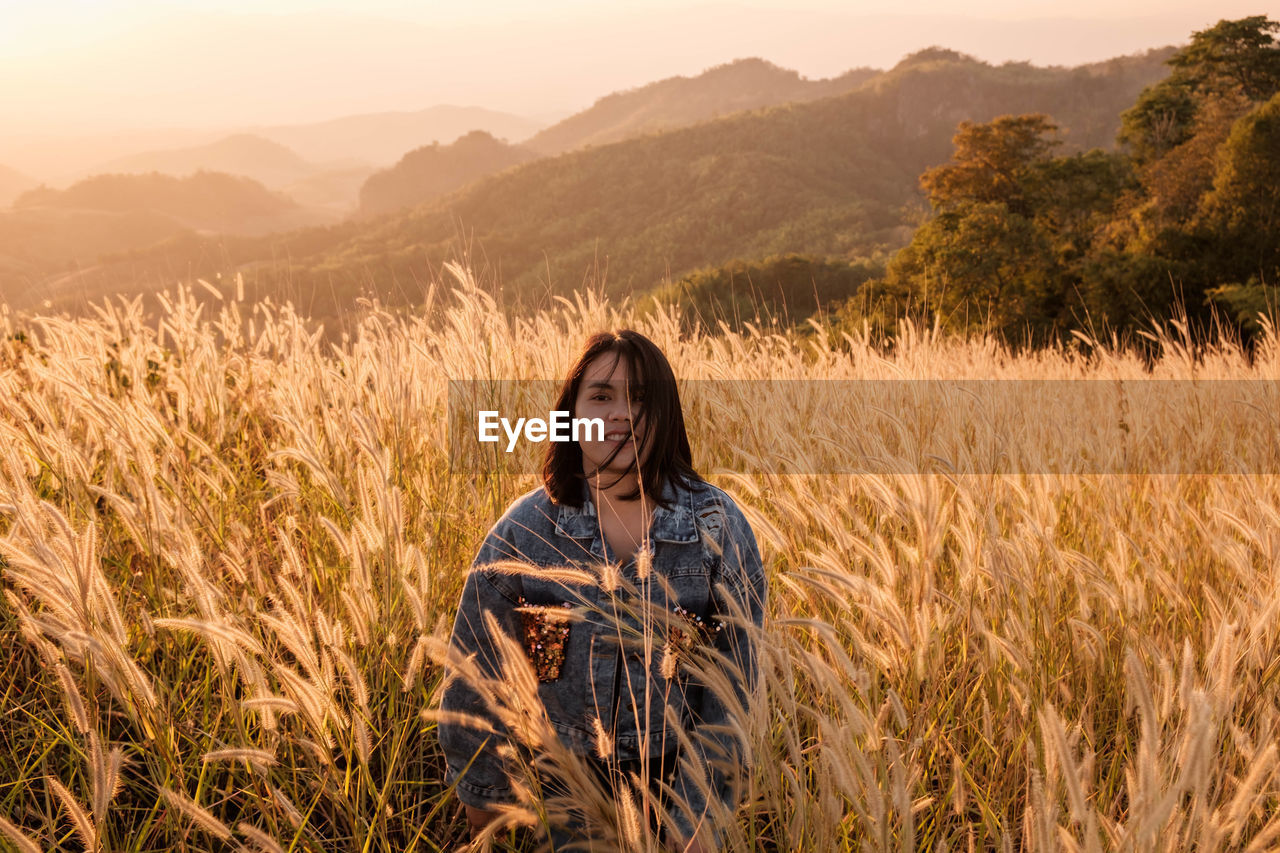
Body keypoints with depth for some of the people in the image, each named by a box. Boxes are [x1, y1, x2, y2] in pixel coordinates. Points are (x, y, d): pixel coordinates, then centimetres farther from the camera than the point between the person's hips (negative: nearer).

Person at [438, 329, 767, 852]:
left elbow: (733, 682, -11)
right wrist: (481, 789, 5)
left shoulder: (718, 526, -14)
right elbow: (475, 665, -1)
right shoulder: (526, 529, -12)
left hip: (674, 777, 0)